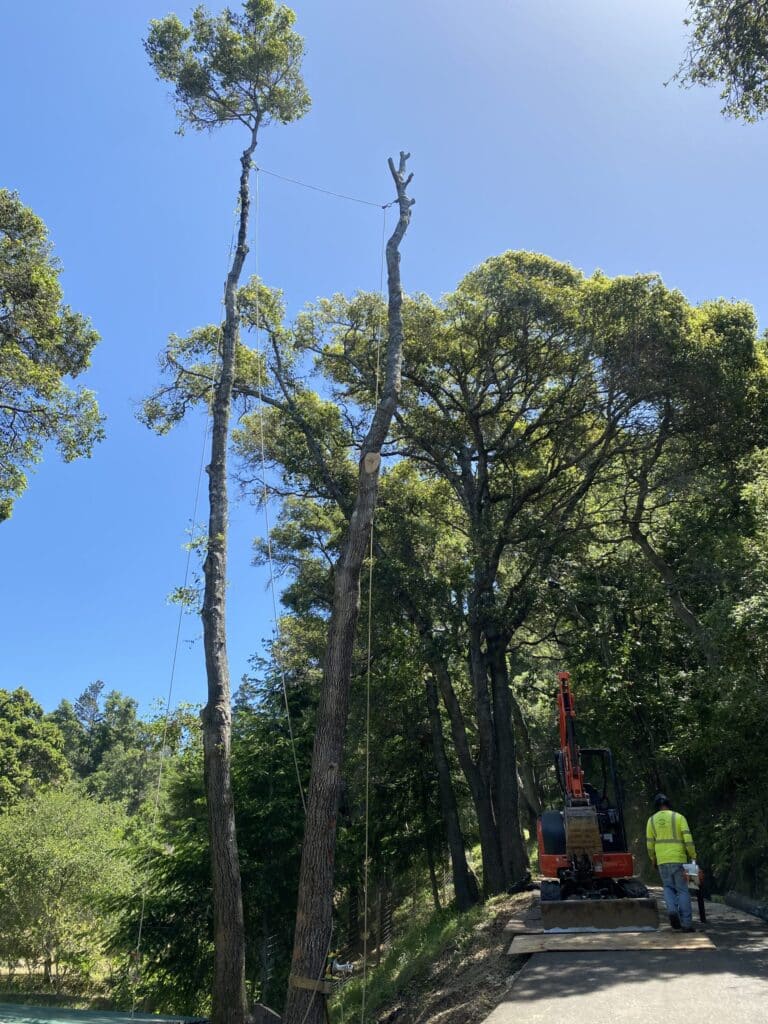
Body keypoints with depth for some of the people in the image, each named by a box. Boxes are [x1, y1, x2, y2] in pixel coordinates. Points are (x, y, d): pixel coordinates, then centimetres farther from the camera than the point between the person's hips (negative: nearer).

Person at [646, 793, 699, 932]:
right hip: (678, 859, -1)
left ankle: (672, 909, -9)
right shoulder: (678, 817, 0)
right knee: (682, 890, 6)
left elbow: (650, 843, 8)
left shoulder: (652, 820, 7)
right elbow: (688, 839, -9)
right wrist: (693, 856, -1)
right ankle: (686, 923, 2)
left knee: (668, 887, 16)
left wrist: (653, 859, 21)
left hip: (662, 860, 2)